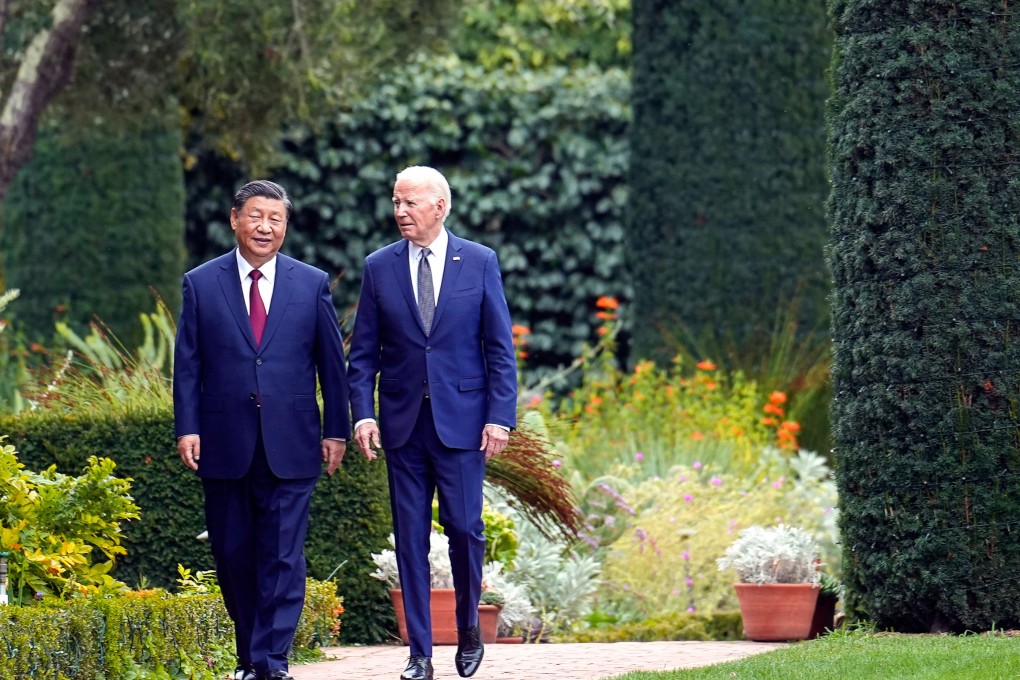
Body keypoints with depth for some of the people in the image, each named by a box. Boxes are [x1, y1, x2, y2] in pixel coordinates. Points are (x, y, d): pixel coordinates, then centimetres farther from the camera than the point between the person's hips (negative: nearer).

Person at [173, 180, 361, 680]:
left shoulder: (312, 284, 6)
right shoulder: (201, 284, 5)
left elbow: (331, 363, 8)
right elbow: (188, 364, 4)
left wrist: (336, 430, 5)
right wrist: (187, 428, -4)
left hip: (290, 446, -1)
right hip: (225, 445, 1)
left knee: (283, 557, -5)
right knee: (232, 554, 7)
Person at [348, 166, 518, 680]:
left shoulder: (479, 263, 1)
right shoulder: (379, 267, 5)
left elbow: (500, 347, 1)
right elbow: (363, 352, 6)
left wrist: (500, 416, -7)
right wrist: (363, 413, -6)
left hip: (461, 420, -2)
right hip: (402, 422, 2)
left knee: (464, 528, -4)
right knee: (411, 538, 3)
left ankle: (468, 629, 20)